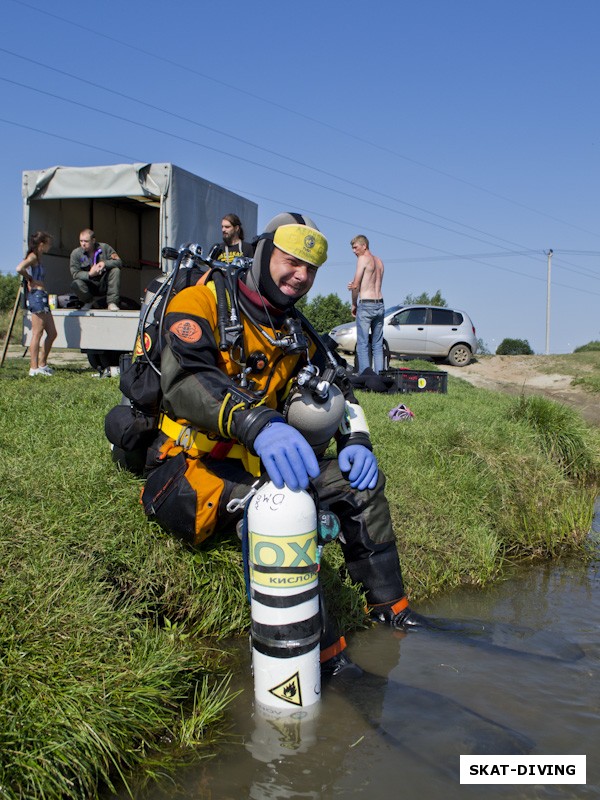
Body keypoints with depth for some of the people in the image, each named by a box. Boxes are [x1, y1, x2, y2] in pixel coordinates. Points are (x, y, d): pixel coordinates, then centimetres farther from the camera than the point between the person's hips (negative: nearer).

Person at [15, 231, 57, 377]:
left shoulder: (38, 257, 19)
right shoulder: (33, 256, -9)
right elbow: (19, 269, -25)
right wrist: (30, 279, -11)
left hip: (42, 296, 10)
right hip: (36, 295, -10)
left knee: (52, 333, 11)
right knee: (37, 333, -8)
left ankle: (42, 364, 19)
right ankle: (34, 368, -5)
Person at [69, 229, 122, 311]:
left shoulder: (104, 248, -3)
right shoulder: (76, 253, -4)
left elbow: (119, 262, -9)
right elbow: (75, 273, -12)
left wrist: (105, 263, -27)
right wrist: (89, 274, -30)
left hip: (104, 285, 1)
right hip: (89, 287, -1)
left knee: (116, 270, -24)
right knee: (76, 285, -32)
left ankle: (112, 303, -22)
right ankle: (89, 301, 2)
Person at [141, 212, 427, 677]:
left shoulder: (297, 334, 13)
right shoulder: (203, 302, -12)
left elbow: (335, 388, 11)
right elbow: (182, 379, -30)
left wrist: (357, 441, -11)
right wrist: (256, 422, -48)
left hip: (249, 465, 8)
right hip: (185, 469, -7)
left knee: (360, 479, 1)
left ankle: (388, 605, 13)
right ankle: (322, 653, -26)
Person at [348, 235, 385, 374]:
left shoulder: (363, 259, -7)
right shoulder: (379, 261, 16)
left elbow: (355, 285, -9)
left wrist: (354, 305, 3)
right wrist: (357, 286, 8)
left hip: (366, 305, -7)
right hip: (380, 305, 7)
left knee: (363, 344, -5)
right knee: (378, 345, 10)